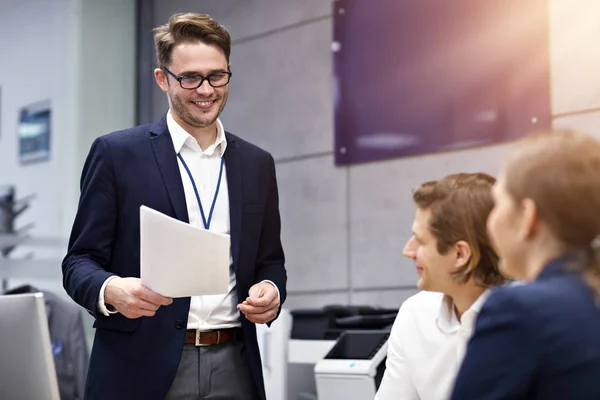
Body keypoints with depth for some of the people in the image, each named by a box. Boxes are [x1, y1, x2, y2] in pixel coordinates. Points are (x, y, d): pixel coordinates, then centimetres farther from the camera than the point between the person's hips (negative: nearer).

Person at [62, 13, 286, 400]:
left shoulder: (258, 164, 11)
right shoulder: (116, 153, -1)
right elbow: (80, 260, -1)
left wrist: (271, 290, -6)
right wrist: (112, 290, -22)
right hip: (143, 368, -3)